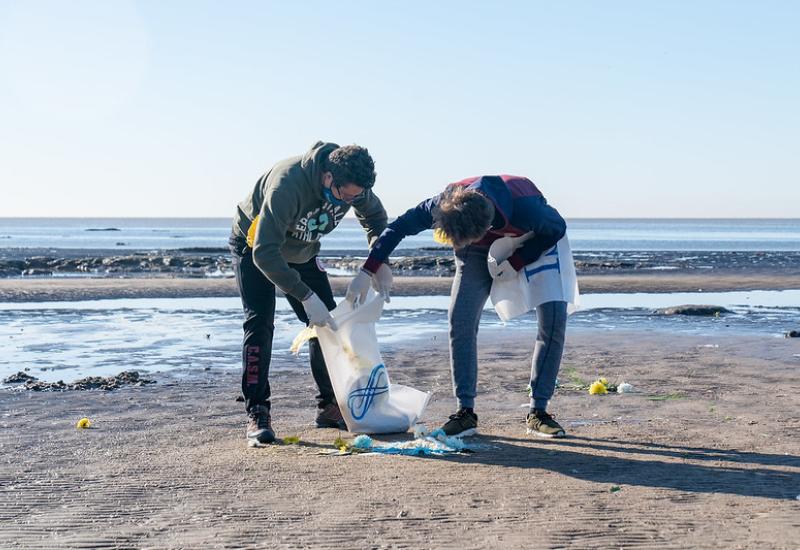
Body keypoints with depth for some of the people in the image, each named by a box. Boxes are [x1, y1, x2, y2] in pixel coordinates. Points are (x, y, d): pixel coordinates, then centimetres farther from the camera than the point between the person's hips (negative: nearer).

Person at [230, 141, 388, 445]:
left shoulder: (352, 184, -21)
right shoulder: (287, 184, -42)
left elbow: (376, 218, 2)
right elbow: (265, 252, -44)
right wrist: (307, 297, -45)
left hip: (301, 251, 6)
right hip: (254, 247, -6)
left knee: (327, 323, -1)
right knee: (260, 324, -18)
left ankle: (329, 407, 9)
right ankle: (257, 415, -14)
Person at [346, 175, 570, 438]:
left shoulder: (527, 207, -43)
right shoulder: (446, 204, -35)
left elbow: (558, 227, -20)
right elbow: (399, 227, -22)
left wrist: (517, 263, -25)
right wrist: (367, 272, -26)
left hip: (534, 248, -2)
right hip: (481, 254, 2)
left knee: (553, 317, -17)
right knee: (461, 319, -15)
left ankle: (538, 411, -7)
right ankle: (465, 411, -6)